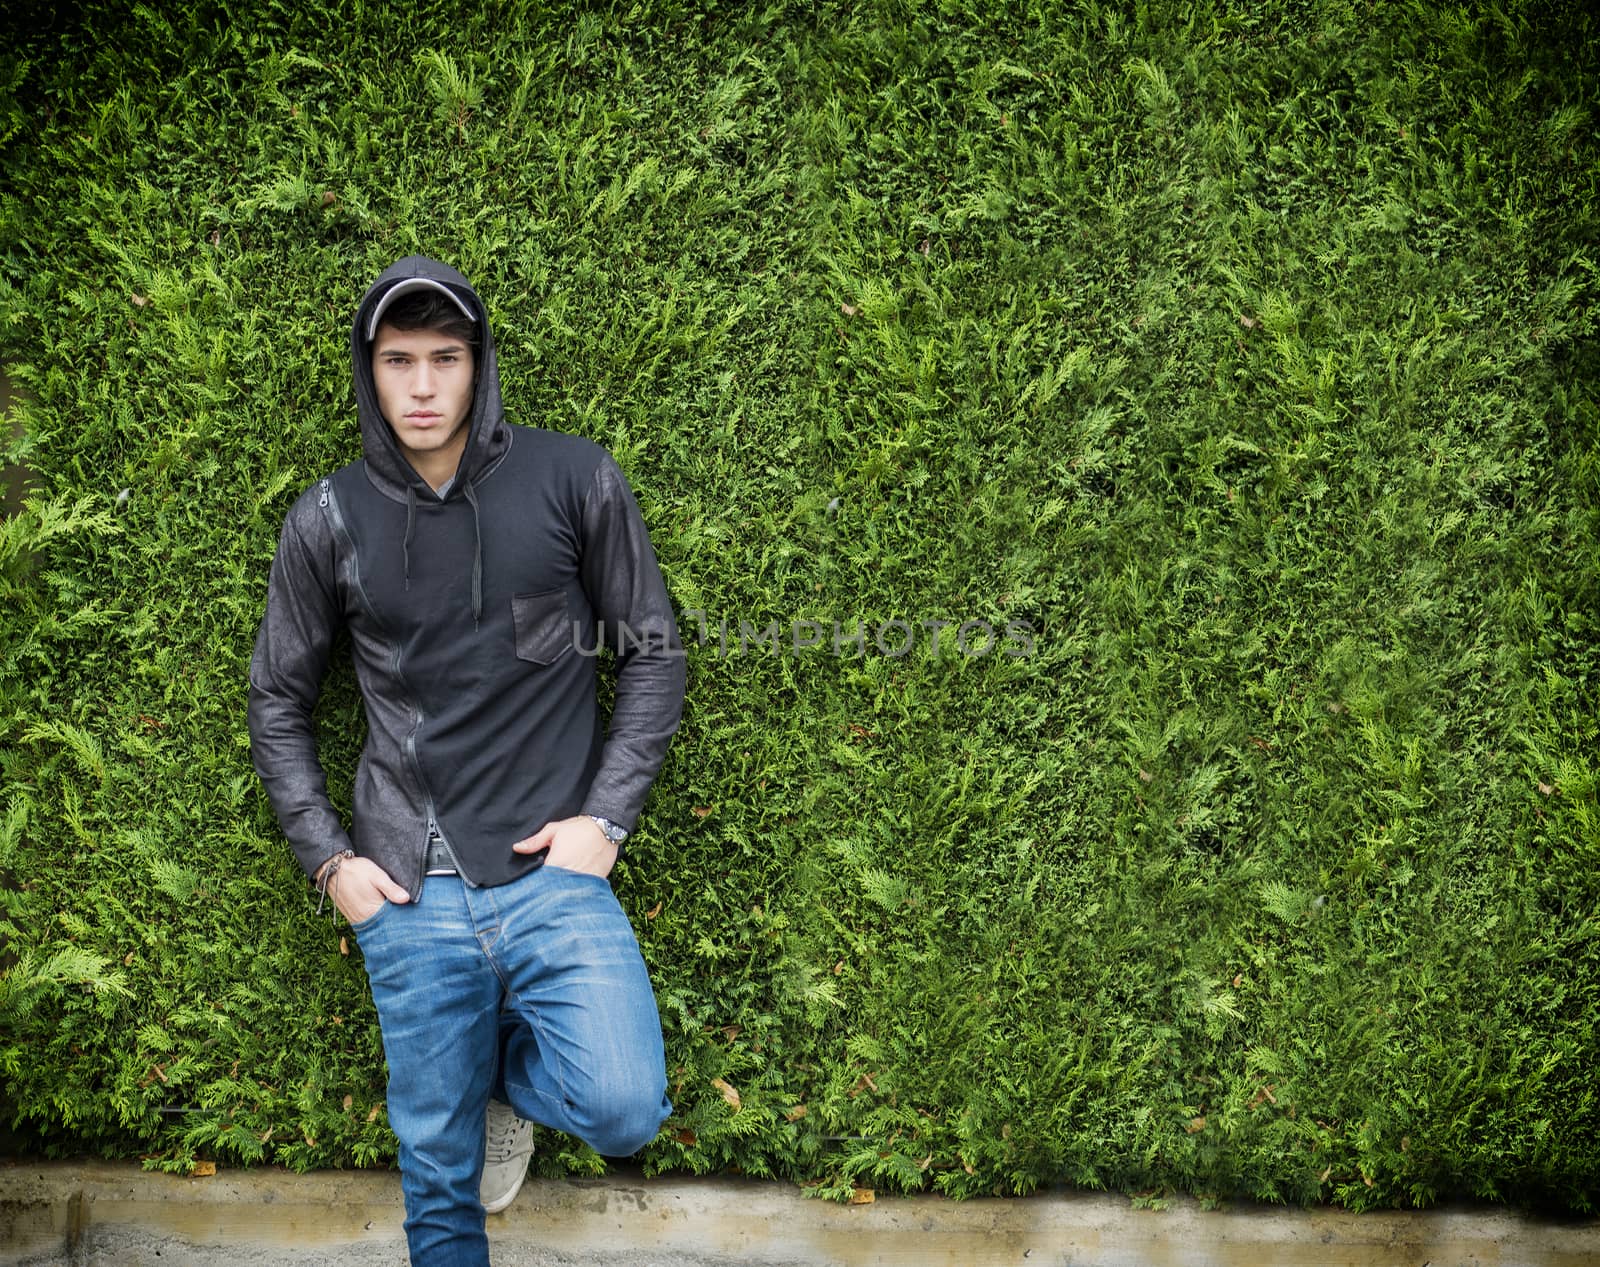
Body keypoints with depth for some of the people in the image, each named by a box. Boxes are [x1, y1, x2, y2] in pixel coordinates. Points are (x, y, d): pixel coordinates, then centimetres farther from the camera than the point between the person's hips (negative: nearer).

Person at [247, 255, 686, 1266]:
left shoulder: (575, 481, -3)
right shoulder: (328, 522, 2)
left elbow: (654, 653, 4)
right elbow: (279, 701, 13)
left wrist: (606, 816, -4)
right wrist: (327, 857, 3)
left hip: (551, 874, -1)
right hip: (410, 895, 1)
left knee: (624, 1112, -18)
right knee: (440, 1170, 8)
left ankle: (512, 1071, 15)